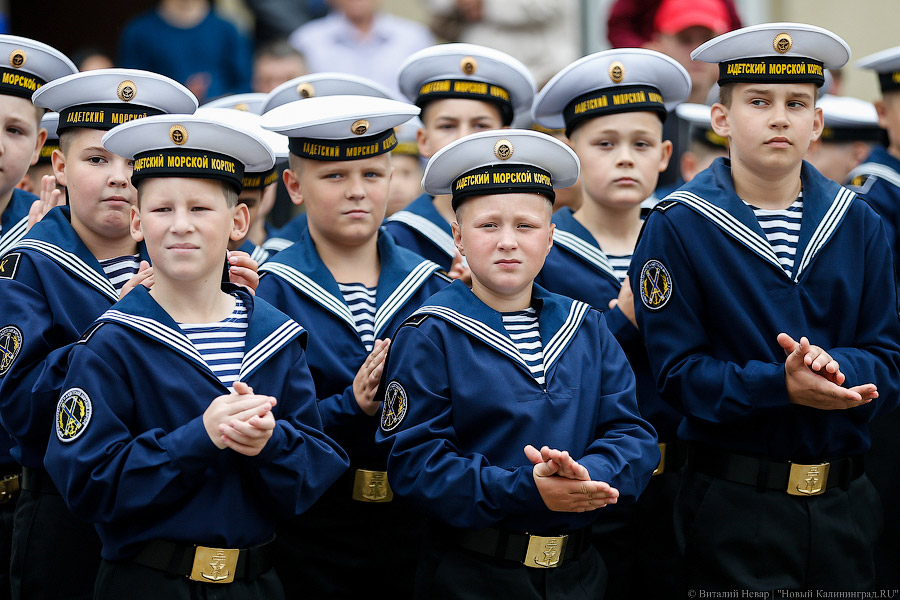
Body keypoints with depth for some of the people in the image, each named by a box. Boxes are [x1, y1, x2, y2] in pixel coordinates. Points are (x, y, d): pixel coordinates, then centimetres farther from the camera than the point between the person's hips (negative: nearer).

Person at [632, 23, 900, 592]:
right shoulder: (677, 228, -5)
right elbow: (679, 370, -9)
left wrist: (836, 367, -18)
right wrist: (780, 385, -23)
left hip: (846, 501, 4)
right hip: (735, 507, -4)